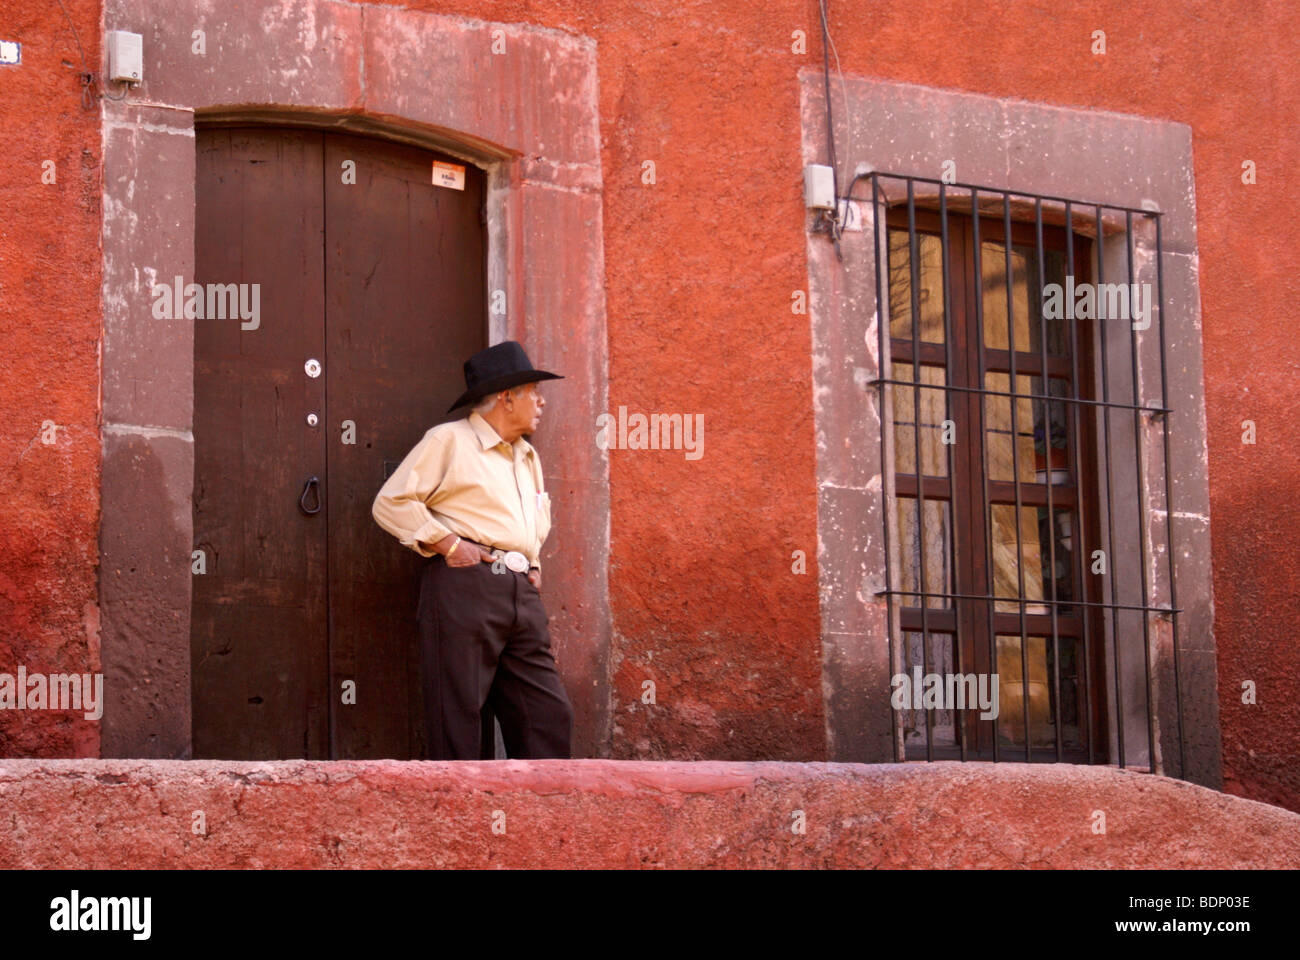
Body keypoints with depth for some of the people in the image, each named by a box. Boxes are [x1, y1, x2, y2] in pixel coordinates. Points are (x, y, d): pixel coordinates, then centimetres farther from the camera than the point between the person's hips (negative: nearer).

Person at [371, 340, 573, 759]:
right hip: (465, 585, -7)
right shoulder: (449, 440, 1)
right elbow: (391, 503, -5)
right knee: (458, 716, -7)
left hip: (522, 594, 7)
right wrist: (448, 544, -12)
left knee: (550, 715, 2)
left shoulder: (528, 457, 25)